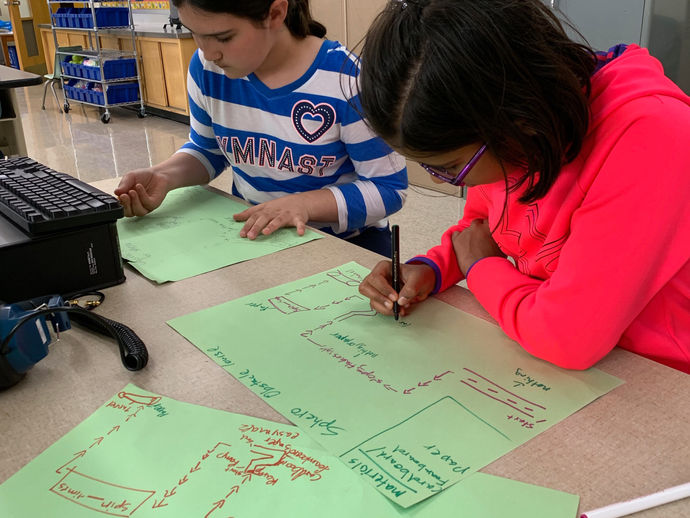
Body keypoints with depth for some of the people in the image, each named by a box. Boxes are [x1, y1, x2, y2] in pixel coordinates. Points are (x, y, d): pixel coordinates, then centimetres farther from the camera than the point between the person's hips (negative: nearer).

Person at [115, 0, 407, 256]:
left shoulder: (346, 78, -20)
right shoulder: (207, 68, -6)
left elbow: (389, 188, -15)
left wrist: (304, 203, -30)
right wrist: (164, 176, -12)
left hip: (343, 240, -2)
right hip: (248, 234, 3)